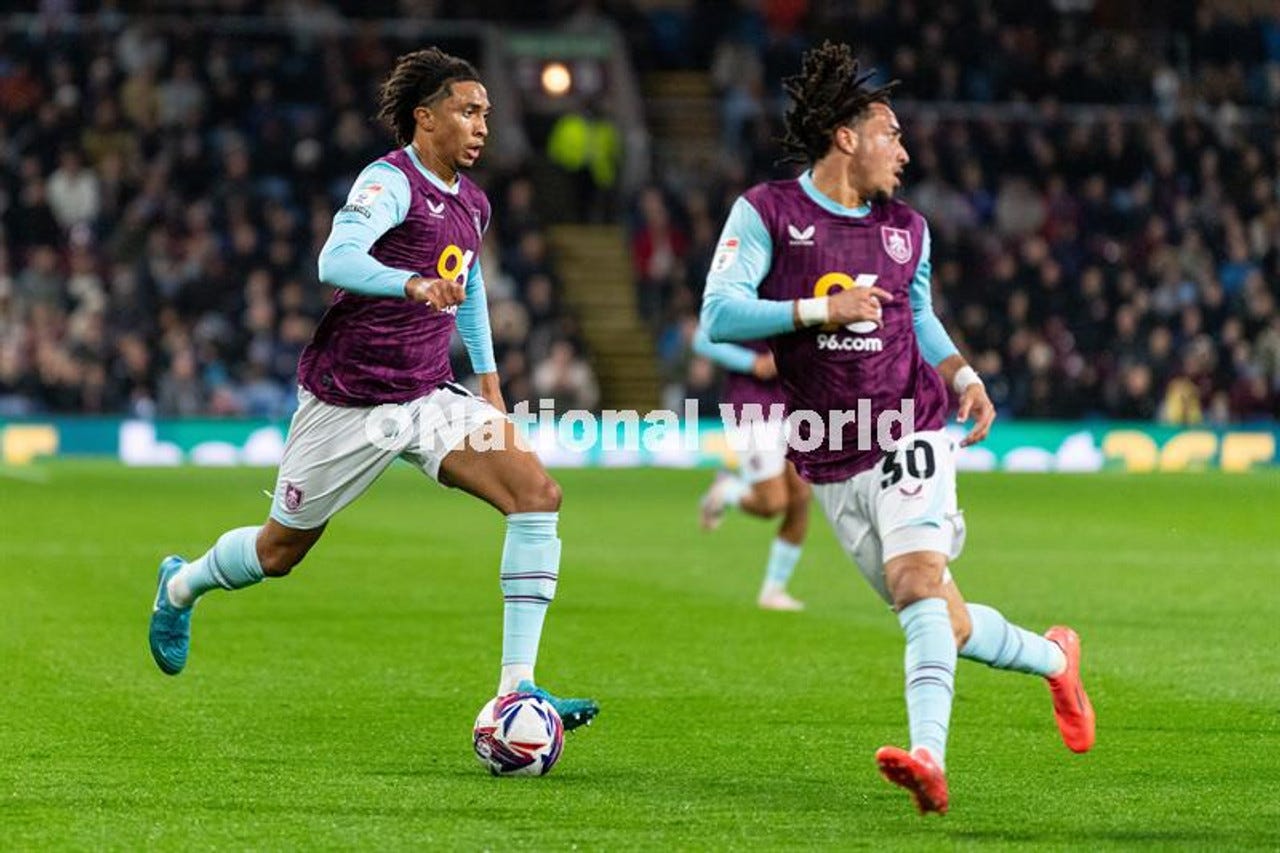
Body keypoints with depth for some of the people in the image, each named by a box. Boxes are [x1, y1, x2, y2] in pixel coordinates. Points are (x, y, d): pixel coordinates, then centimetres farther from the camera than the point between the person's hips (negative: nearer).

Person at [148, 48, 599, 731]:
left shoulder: (471, 203, 9)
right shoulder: (391, 181, -16)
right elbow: (336, 260, -34)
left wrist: (489, 384, 24)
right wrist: (413, 285, -51)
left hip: (428, 398, 6)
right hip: (347, 401, -6)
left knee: (537, 492, -17)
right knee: (280, 552, 10)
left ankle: (517, 687, -18)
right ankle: (181, 585, 45)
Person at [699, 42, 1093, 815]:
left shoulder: (907, 229, 10)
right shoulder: (766, 213, -3)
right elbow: (719, 316, -13)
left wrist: (964, 376, 10)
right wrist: (819, 310, -20)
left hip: (908, 435, 1)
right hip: (832, 464, -1)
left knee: (919, 579, -25)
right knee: (945, 624, 3)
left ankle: (929, 758, -38)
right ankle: (1053, 658, 31)